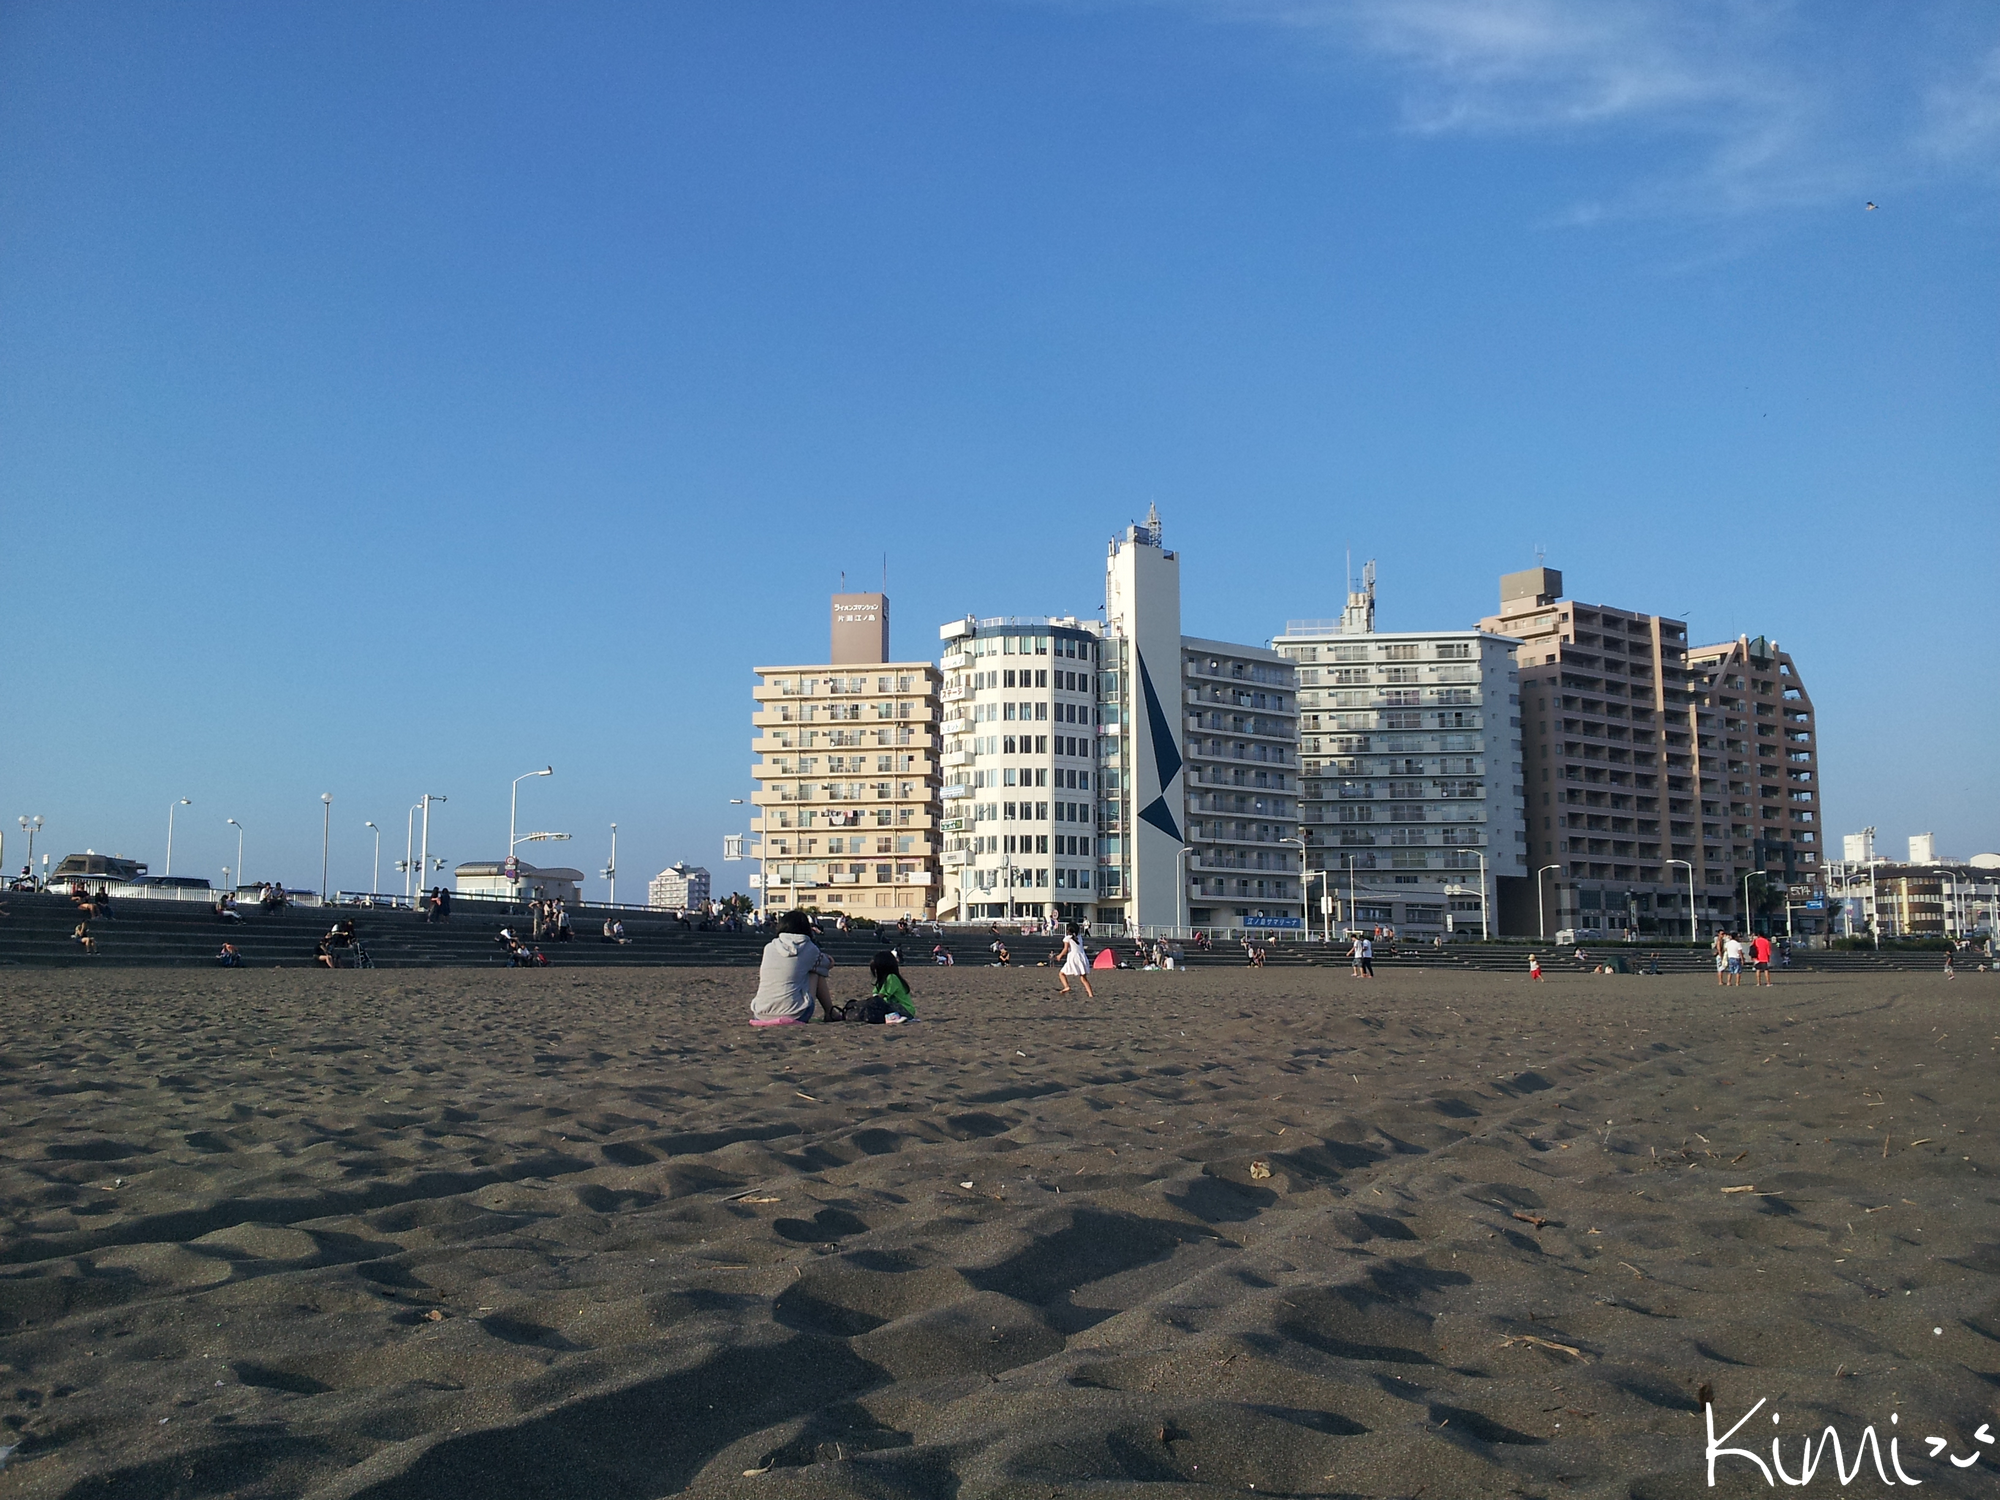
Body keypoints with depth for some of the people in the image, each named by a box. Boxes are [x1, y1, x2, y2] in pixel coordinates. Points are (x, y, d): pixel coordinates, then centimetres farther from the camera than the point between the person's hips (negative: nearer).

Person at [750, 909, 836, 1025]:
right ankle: (830, 1014, 26)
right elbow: (829, 964, 21)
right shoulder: (809, 949, 2)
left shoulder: (769, 947, 10)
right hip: (795, 1015, -3)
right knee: (817, 969, 19)